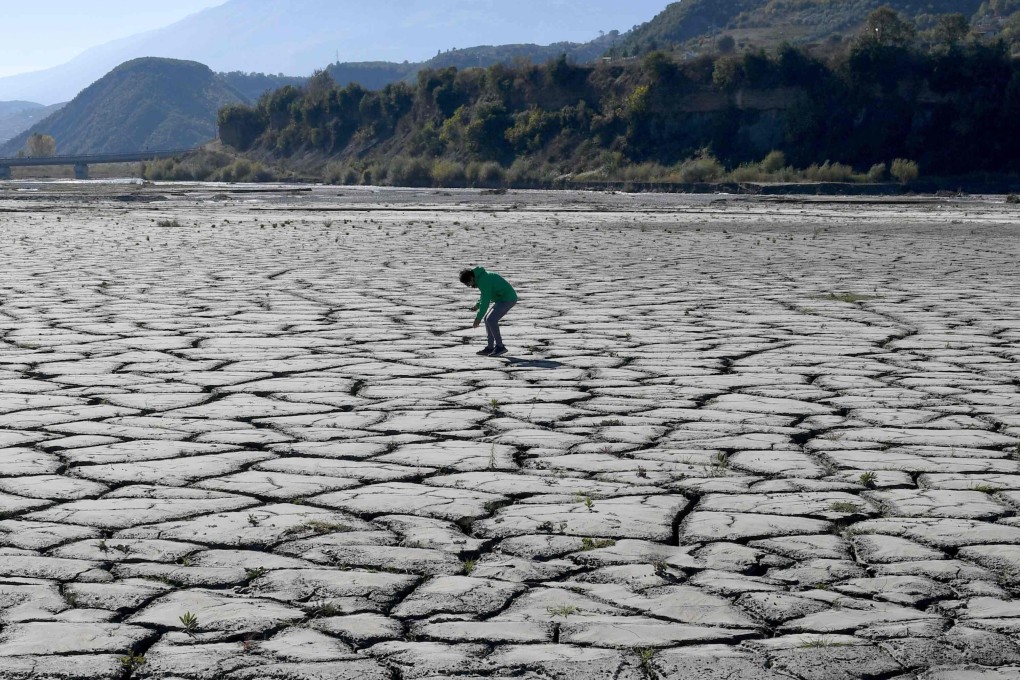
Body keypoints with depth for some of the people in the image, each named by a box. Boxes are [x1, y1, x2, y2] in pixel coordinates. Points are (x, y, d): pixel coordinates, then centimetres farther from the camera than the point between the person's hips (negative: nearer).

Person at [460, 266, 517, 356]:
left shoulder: (484, 281, -23)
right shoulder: (481, 277, 9)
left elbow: (485, 301, -24)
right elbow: (485, 295, 23)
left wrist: (479, 318, -18)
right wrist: (478, 305, 8)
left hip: (508, 299, -11)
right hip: (502, 299, 11)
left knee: (491, 320, -17)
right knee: (488, 320, 8)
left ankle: (500, 346, -11)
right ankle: (490, 347, 10)